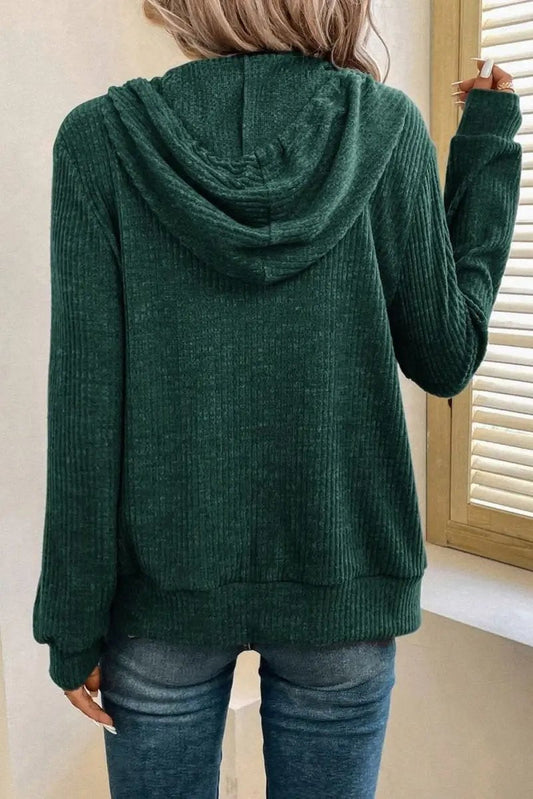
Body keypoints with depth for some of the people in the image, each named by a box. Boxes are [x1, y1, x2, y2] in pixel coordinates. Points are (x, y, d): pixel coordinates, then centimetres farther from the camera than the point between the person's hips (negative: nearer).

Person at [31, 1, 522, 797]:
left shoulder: (101, 138, -8)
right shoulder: (386, 127, -7)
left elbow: (85, 400, -10)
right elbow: (445, 359, -1)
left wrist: (73, 619, -2)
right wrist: (489, 145, 7)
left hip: (163, 582, 0)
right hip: (340, 575, 1)